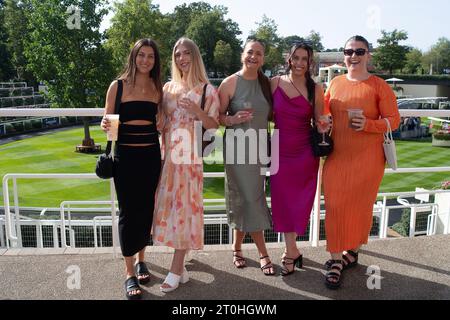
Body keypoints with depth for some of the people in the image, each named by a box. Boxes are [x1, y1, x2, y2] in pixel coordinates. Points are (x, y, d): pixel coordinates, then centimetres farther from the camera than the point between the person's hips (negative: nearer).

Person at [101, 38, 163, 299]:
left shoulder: (158, 89, 6)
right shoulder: (118, 86, -2)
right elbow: (107, 121, 0)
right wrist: (106, 126, -19)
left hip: (151, 155, 3)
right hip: (125, 156, -3)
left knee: (146, 210, 9)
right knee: (128, 212, 0)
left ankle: (141, 259, 30)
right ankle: (130, 273, 12)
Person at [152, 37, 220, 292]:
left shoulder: (207, 89, 0)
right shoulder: (168, 87, 13)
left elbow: (214, 125, -2)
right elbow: (162, 123, 17)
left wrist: (196, 111, -17)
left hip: (190, 155, -5)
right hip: (168, 154, 5)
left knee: (184, 205, -3)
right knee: (169, 203, 5)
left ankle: (176, 270, 4)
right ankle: (180, 263, 19)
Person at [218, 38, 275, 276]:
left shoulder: (266, 83, 8)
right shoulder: (230, 83, -6)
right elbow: (218, 116, -4)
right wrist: (232, 119, -23)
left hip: (259, 147, 5)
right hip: (237, 147, -5)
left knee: (247, 199, 10)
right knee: (251, 198, -4)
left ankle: (237, 247, 27)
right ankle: (263, 253, 10)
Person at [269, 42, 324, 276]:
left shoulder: (315, 89, -4)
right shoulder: (275, 83, -1)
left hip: (305, 152, -1)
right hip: (280, 150, 1)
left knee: (299, 202, 8)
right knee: (283, 201, 6)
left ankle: (290, 251, 26)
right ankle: (292, 250, 22)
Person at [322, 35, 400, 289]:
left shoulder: (379, 86, -3)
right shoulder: (336, 83, 8)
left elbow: (394, 120, -5)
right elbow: (324, 113, 19)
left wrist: (368, 124, -21)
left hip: (367, 158, -2)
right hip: (337, 156, 3)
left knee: (360, 205, 9)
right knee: (335, 206, -1)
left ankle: (352, 252, 30)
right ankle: (336, 261, 10)